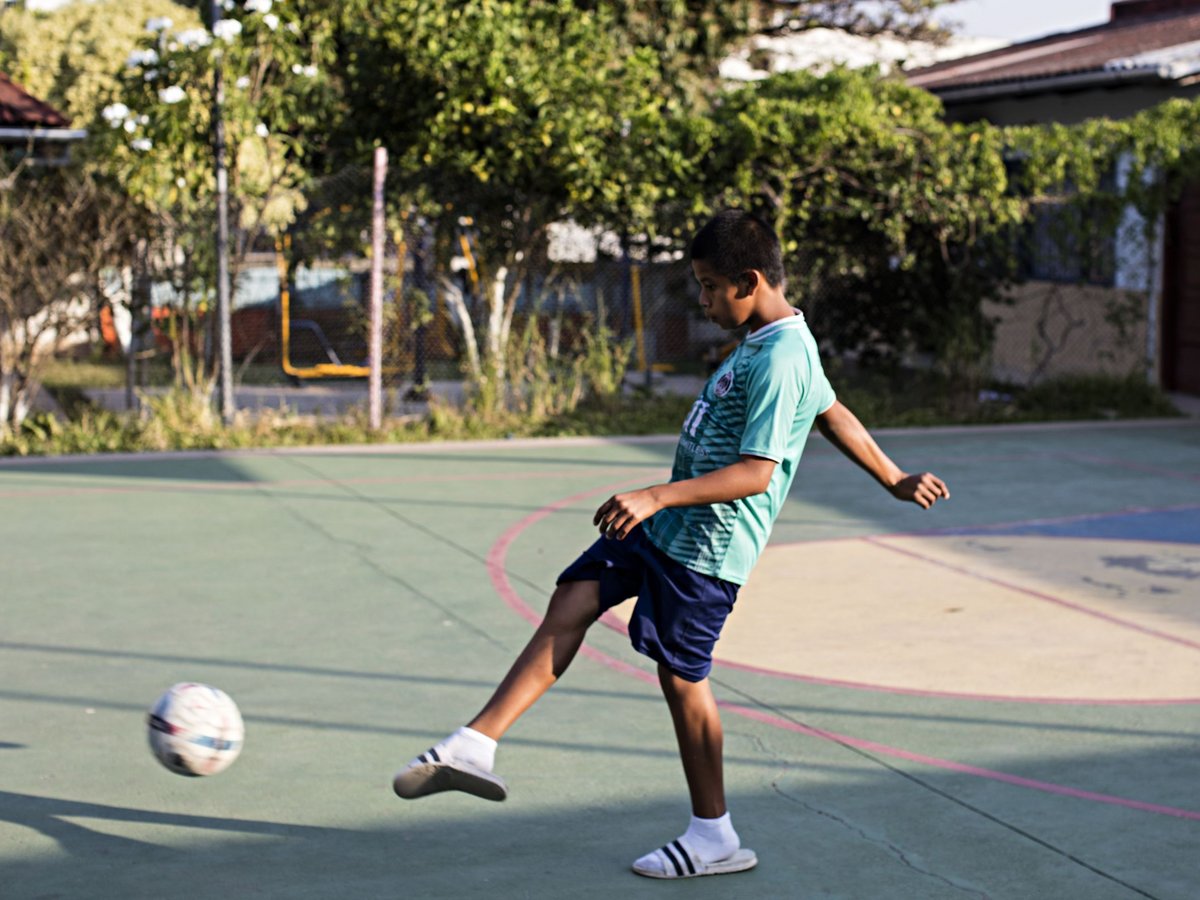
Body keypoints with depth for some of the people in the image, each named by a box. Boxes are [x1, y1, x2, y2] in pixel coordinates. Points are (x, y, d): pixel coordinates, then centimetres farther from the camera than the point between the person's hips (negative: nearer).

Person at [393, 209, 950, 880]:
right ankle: (477, 744, -8)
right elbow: (834, 414, 23)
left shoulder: (781, 360, -20)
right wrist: (897, 480, 33)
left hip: (706, 545, -10)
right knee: (574, 599, -2)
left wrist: (657, 497, -31)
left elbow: (755, 473, -26)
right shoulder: (766, 341, 12)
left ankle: (715, 838, 14)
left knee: (682, 675, -1)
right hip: (663, 525, 10)